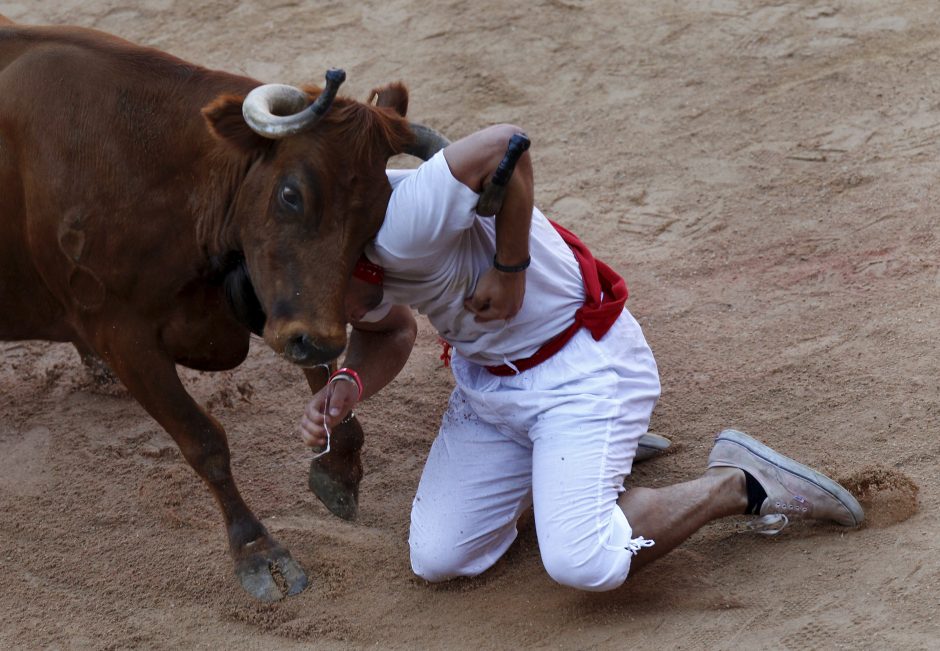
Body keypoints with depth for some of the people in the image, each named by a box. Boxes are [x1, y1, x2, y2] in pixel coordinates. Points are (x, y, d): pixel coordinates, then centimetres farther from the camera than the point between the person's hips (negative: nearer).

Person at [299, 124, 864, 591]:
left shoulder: (398, 226, -33)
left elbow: (505, 145, -42)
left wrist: (509, 270, -31)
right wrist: (348, 385, -10)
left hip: (583, 367, -10)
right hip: (485, 378, 10)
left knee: (583, 565, -22)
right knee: (437, 560, 8)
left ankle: (738, 485, 2)